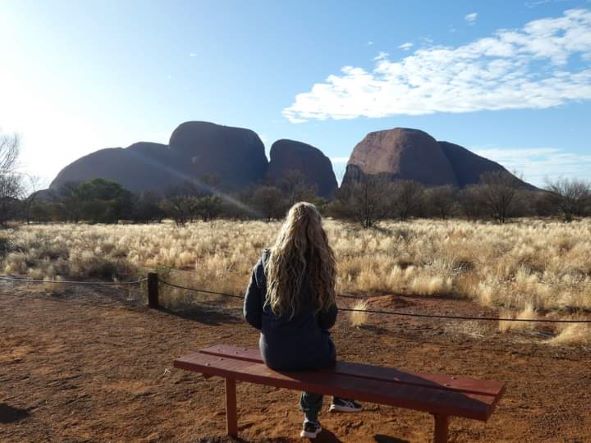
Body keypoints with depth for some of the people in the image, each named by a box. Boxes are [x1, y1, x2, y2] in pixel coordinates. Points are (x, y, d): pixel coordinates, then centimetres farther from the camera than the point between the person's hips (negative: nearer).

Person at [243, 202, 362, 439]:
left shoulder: (266, 261, -5)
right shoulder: (320, 264, -10)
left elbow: (251, 314, -1)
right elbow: (327, 319, -2)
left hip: (272, 354, 3)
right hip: (306, 353, -2)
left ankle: (312, 419, 42)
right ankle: (338, 398, 48)